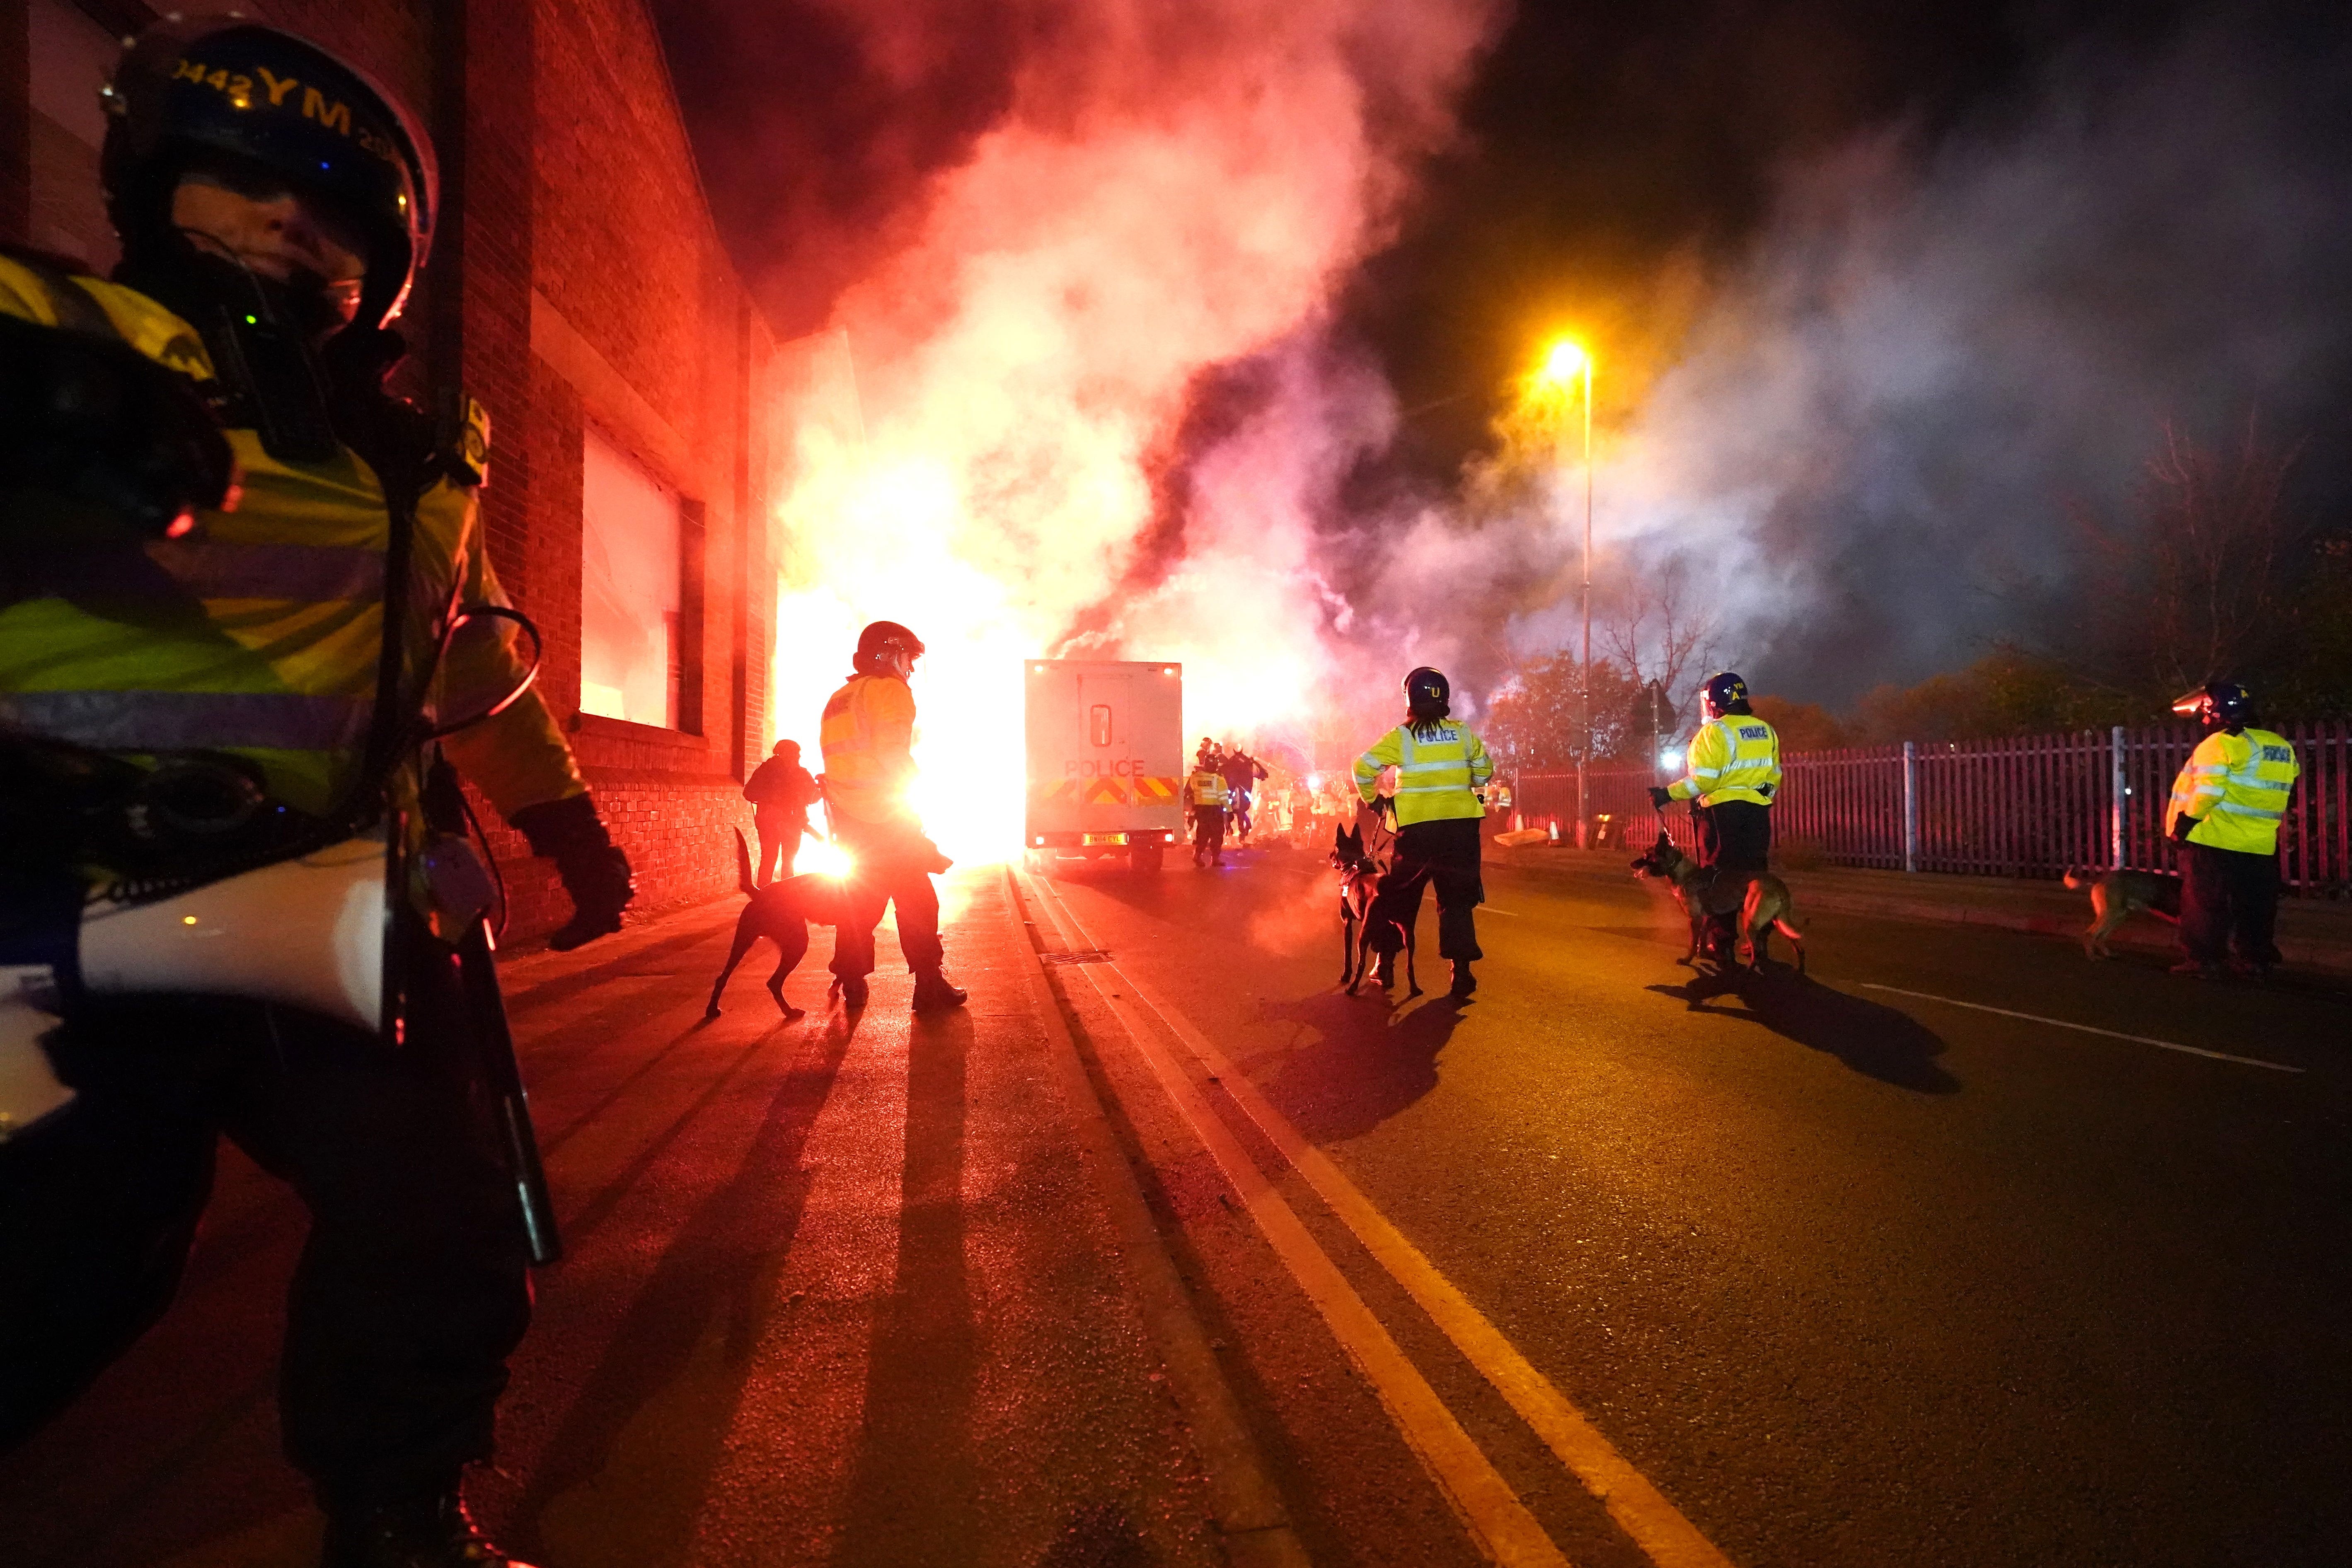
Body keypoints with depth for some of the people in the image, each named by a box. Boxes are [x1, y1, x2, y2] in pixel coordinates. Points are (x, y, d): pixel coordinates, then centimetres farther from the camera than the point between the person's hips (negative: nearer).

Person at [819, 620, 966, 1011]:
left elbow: (839, 758, 15)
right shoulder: (890, 690, -8)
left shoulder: (839, 699, 17)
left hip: (849, 820, 8)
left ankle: (852, 985, 17)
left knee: (858, 901, 14)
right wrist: (911, 778, -8)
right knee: (918, 904, 0)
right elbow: (891, 750, -21)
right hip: (888, 817, -8)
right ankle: (930, 987, 1)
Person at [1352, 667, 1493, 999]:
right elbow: (1485, 770, 14)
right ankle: (1462, 971, 1)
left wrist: (1371, 798, 9)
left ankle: (1386, 963, 18)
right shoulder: (1463, 732, 4)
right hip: (1461, 825, 2)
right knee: (1457, 898, 8)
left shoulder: (1401, 736, -4)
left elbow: (1363, 767, -7)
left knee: (1397, 895, 14)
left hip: (1417, 827, -2)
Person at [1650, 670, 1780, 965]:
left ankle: (1722, 944, 3)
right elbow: (1774, 775, 14)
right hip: (1758, 813, 6)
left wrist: (1668, 794, -9)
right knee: (1755, 874, 13)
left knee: (1720, 877, 1)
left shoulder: (1714, 732, -11)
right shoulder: (1766, 731, 11)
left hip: (1723, 812, -6)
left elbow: (1702, 779, -17)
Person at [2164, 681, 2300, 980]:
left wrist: (2184, 822, -13)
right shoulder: (2281, 746, 12)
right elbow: (2285, 790, 18)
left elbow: (2207, 792, -20)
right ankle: (2256, 961, 20)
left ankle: (2202, 960, 3)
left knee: (2205, 904, 1)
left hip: (2213, 842, -7)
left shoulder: (2219, 745, -13)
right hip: (2260, 845, 7)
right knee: (2255, 908, 15)